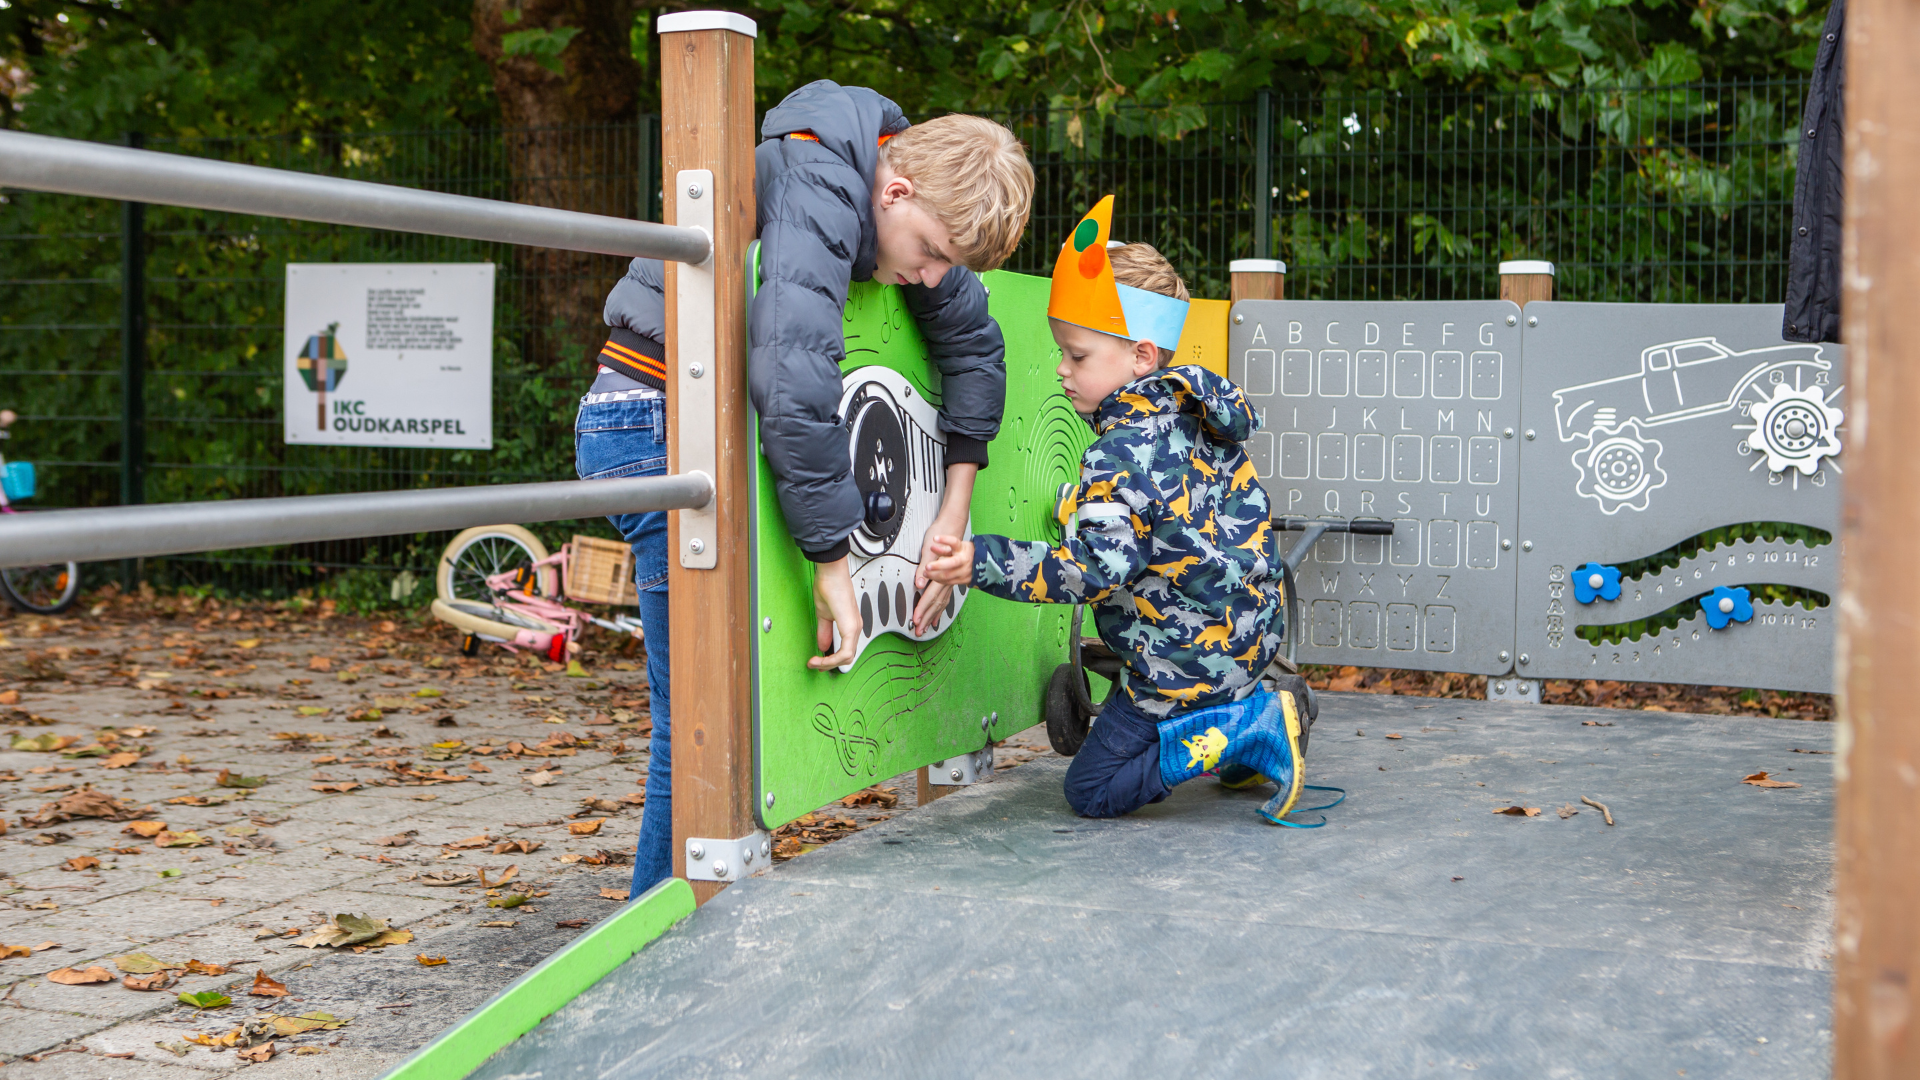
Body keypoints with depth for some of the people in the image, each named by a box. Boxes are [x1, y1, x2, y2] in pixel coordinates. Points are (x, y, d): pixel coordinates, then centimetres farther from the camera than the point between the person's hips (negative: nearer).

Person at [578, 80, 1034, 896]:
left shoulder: (906, 202, 2)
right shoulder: (816, 192, -26)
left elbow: (975, 346, 14)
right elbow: (796, 387, -39)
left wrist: (953, 515, 8)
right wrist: (833, 562, -32)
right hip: (652, 426, -9)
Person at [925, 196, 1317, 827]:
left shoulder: (1123, 454, -24)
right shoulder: (1197, 410, 5)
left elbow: (1096, 569, -30)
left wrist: (983, 563, -31)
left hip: (1189, 660, -10)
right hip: (1246, 632, 10)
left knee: (1093, 788, -1)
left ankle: (1252, 729, -10)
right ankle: (1246, 715, 13)